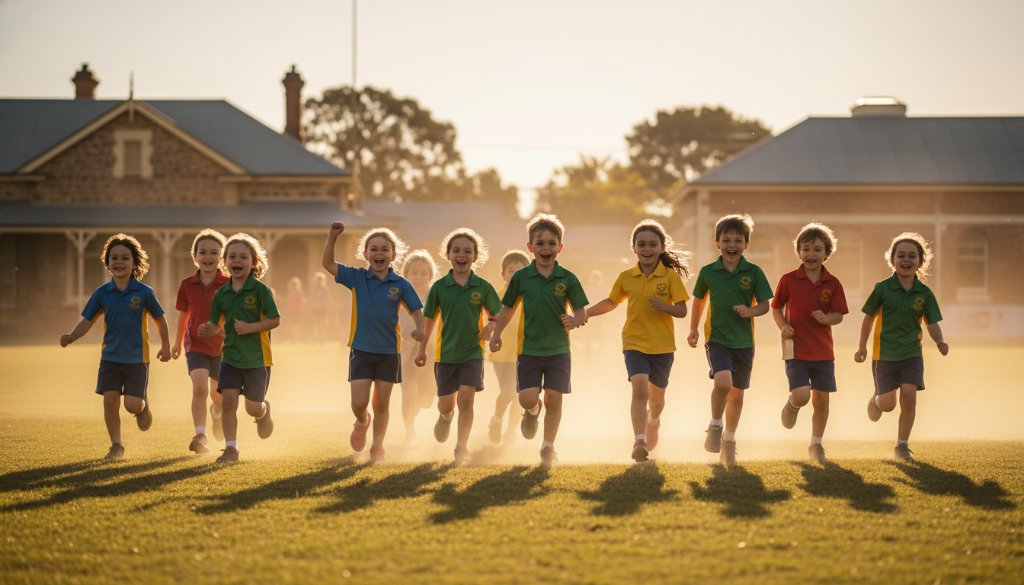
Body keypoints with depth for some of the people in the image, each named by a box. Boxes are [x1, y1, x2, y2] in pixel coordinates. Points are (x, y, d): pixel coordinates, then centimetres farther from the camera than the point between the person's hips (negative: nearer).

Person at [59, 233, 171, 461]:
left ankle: (144, 405, 29)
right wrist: (70, 337, -16)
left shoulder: (144, 292, -7)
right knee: (110, 401, -4)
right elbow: (87, 321, 2)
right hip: (110, 357, 2)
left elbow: (160, 319, 5)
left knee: (132, 404, -9)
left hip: (137, 358, -2)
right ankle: (116, 446, 13)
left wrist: (165, 346, 10)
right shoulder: (102, 293, -1)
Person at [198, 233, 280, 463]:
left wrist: (250, 327, -22)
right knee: (228, 400, -8)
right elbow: (217, 324, 10)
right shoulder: (221, 293, 3)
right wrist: (208, 329, -13)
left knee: (253, 408, 6)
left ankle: (265, 411, 43)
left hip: (256, 358, -3)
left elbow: (275, 320, -11)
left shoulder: (260, 290, -11)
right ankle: (231, 448, 0)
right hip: (231, 356, 3)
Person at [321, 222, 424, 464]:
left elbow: (416, 311, -1)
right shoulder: (356, 278, -3)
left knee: (381, 403, 9)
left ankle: (377, 446, 24)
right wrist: (332, 236, -20)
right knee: (358, 403, -6)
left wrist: (419, 328, -23)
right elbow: (328, 263, -7)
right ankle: (362, 423, 29)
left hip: (389, 351, 0)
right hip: (361, 350, 0)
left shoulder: (400, 285, -4)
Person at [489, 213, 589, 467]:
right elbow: (508, 308, 10)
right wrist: (497, 334, 5)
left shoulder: (567, 279, -3)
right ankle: (533, 411, 29)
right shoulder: (521, 278, -1)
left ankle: (548, 447, 16)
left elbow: (581, 311, 1)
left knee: (554, 399, 0)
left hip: (558, 349, 0)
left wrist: (574, 320, -21)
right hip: (529, 349, 0)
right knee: (527, 398, -9)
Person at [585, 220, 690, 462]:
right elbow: (611, 302, 17)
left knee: (656, 396, 13)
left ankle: (652, 422, 47)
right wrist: (583, 314, 12)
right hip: (634, 343, 0)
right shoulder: (626, 277, 1)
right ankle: (639, 441, -23)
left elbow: (682, 311, -8)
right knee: (639, 387, -21)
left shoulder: (671, 276, -6)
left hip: (663, 345, 0)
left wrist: (664, 306, -27)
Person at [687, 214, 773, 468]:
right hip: (716, 338, -1)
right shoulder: (708, 272, -1)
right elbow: (699, 300, 14)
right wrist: (693, 329, 15)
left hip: (743, 341, 2)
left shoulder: (753, 272, -3)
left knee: (737, 393, 11)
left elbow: (765, 304, 1)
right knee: (723, 382, -24)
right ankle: (715, 426, -1)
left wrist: (750, 311, -19)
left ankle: (729, 440, 30)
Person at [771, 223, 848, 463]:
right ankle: (791, 406, 20)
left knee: (821, 399, 8)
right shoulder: (788, 280, -4)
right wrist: (783, 326, -13)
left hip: (823, 351, 2)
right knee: (801, 395, -17)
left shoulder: (832, 283, 0)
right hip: (796, 350, -2)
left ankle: (816, 444, 25)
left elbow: (839, 315, 2)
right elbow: (776, 308, 5)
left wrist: (826, 318, -20)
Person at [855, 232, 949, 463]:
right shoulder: (883, 288, -7)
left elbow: (932, 323, 2)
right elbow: (869, 317, 4)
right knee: (887, 404, -1)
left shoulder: (924, 293, -2)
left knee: (909, 396, -11)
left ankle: (902, 445, 3)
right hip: (884, 354, -1)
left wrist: (939, 341, -17)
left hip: (911, 354, 1)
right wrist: (862, 346, 5)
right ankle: (876, 399, 38)